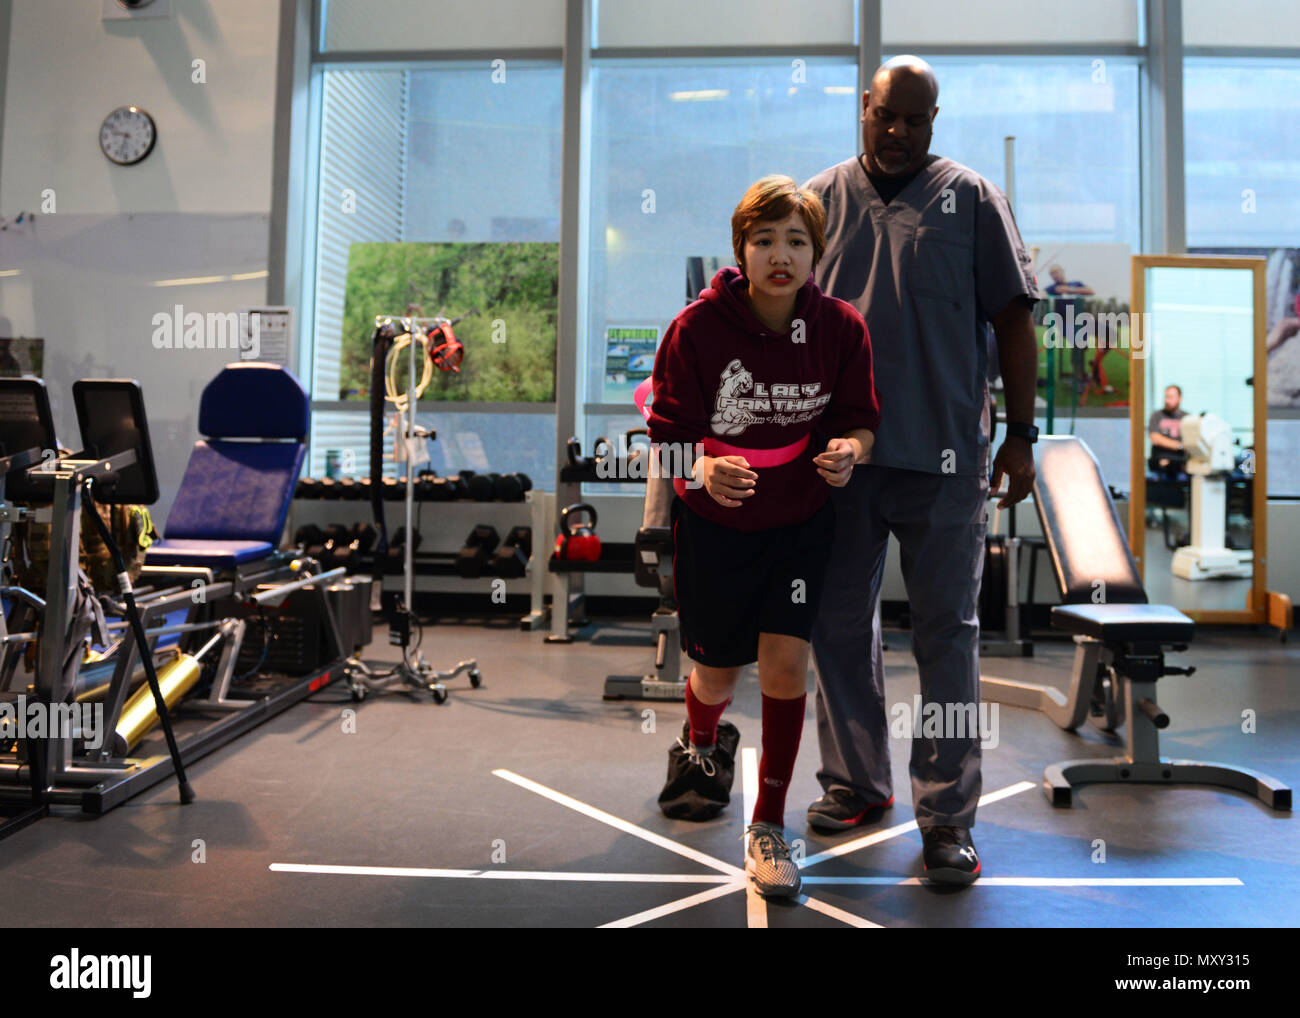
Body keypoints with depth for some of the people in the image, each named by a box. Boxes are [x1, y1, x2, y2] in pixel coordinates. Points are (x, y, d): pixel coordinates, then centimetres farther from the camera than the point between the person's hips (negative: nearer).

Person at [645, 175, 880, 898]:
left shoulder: (841, 326, -10)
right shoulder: (698, 327, -17)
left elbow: (860, 418, -1)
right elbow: (669, 432, -13)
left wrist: (848, 448, -26)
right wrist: (705, 470, -35)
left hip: (801, 521, 1)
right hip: (713, 522, -1)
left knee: (785, 660, -10)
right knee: (717, 673, 11)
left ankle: (770, 825, 12)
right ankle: (701, 745, 51)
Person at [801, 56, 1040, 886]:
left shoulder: (971, 200, 7)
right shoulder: (822, 198, 11)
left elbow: (1014, 320, 4)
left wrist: (1021, 433, -1)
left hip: (941, 458, -2)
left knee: (947, 633, 2)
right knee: (840, 624, 10)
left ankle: (948, 814, 12)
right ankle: (856, 781, 27)